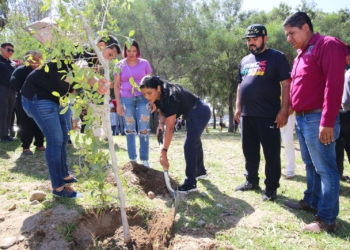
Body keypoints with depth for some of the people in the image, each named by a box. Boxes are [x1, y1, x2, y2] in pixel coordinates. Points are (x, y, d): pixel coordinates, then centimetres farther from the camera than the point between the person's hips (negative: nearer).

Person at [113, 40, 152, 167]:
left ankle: (144, 159, 6)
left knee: (144, 130, -3)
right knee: (130, 130, 7)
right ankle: (132, 158, 16)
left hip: (143, 98, 0)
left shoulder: (144, 63, 3)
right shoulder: (119, 65, 3)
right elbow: (116, 86, 4)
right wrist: (118, 104, -2)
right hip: (126, 99, 1)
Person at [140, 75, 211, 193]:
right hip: (190, 114, 10)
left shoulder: (170, 97, -37)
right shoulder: (158, 96, -14)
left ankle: (190, 183, -11)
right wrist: (161, 124, -22)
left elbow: (170, 128, -39)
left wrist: (163, 151, -41)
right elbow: (163, 112, 1)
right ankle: (201, 171, 43)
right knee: (194, 142, 23)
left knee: (189, 145, -17)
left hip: (200, 112, -10)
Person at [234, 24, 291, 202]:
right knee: (249, 151, 13)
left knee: (271, 152, 1)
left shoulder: (277, 57, -2)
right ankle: (251, 180, 27)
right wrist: (238, 108, 15)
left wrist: (284, 110, -14)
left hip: (268, 115, -6)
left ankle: (271, 187, 10)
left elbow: (286, 85, -7)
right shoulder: (245, 61, 17)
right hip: (247, 114, 6)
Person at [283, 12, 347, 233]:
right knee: (311, 165, 18)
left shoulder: (327, 45, -10)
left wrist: (327, 122, -22)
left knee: (325, 168, -3)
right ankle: (312, 201, 31)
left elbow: (334, 84, -18)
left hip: (317, 119, -9)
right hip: (302, 118, 9)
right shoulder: (302, 53, 19)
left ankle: (327, 219, 3)